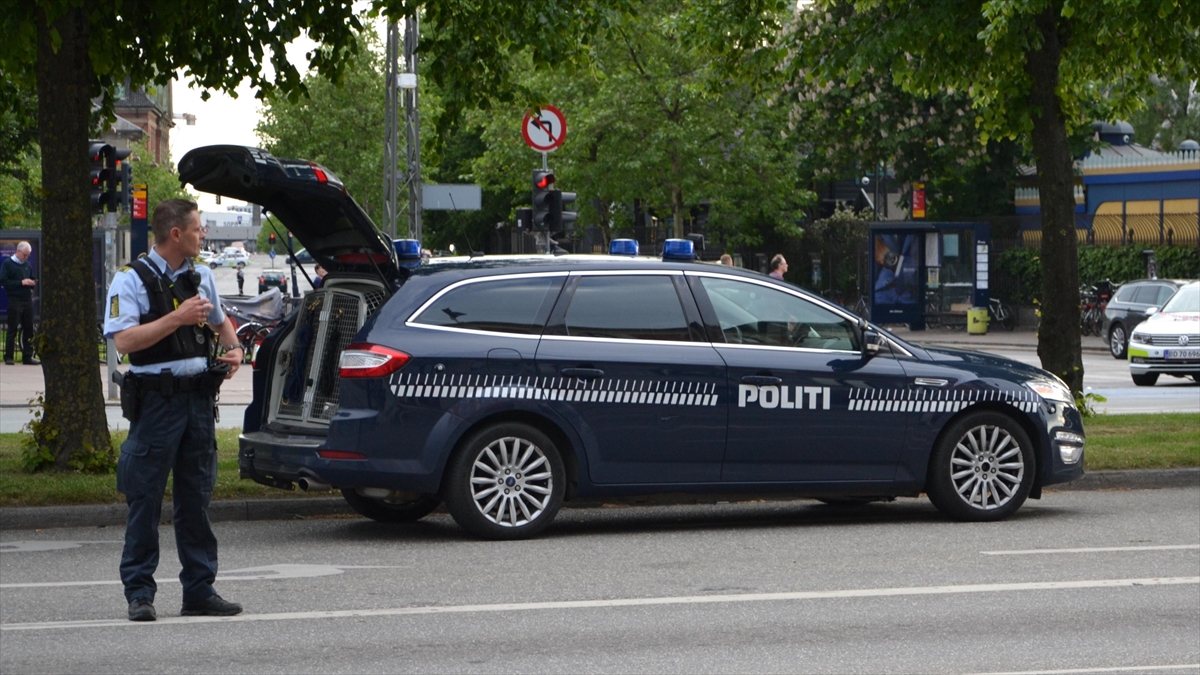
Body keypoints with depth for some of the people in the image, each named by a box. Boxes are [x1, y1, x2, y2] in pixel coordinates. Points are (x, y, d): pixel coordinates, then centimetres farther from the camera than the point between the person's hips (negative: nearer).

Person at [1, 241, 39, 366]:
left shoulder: (28, 265, 17)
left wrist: (33, 283, 1)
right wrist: (21, 283, -16)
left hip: (27, 300, 5)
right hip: (15, 300, -5)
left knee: (28, 329, 4)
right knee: (12, 330, -4)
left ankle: (27, 356, 9)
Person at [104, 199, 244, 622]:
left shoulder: (201, 278, 14)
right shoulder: (131, 281, -5)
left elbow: (219, 322, 32)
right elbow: (124, 340, -18)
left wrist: (234, 349, 11)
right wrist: (178, 318, -21)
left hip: (200, 397, 6)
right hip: (156, 401, -6)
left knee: (197, 500, 9)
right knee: (145, 500, -2)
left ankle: (200, 591, 14)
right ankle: (139, 594, 4)